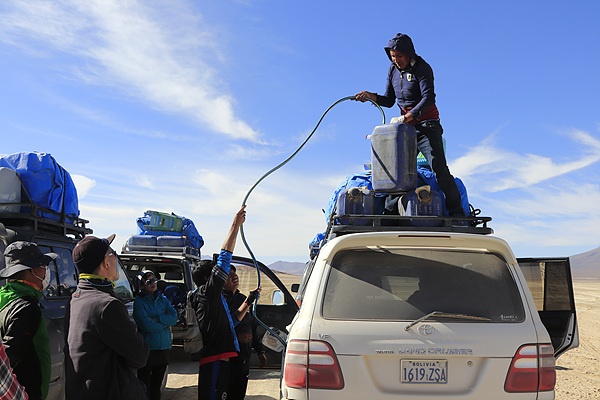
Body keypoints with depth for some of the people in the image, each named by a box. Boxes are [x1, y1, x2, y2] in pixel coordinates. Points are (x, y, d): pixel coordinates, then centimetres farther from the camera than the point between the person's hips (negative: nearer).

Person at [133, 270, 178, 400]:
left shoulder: (162, 299, 8)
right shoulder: (139, 302, -8)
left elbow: (174, 317, -4)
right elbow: (147, 325, -18)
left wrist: (157, 319, -15)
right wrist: (165, 322, -7)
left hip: (164, 348, 5)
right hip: (147, 349, -5)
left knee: (157, 385, 16)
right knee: (144, 386, 1)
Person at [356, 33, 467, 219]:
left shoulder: (422, 68, -9)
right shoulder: (393, 70, 10)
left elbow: (428, 98, -22)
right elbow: (389, 100, 14)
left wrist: (412, 114, -37)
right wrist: (371, 96, -5)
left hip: (426, 125, -7)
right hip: (405, 126, 7)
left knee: (439, 167, -15)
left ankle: (456, 211, -13)